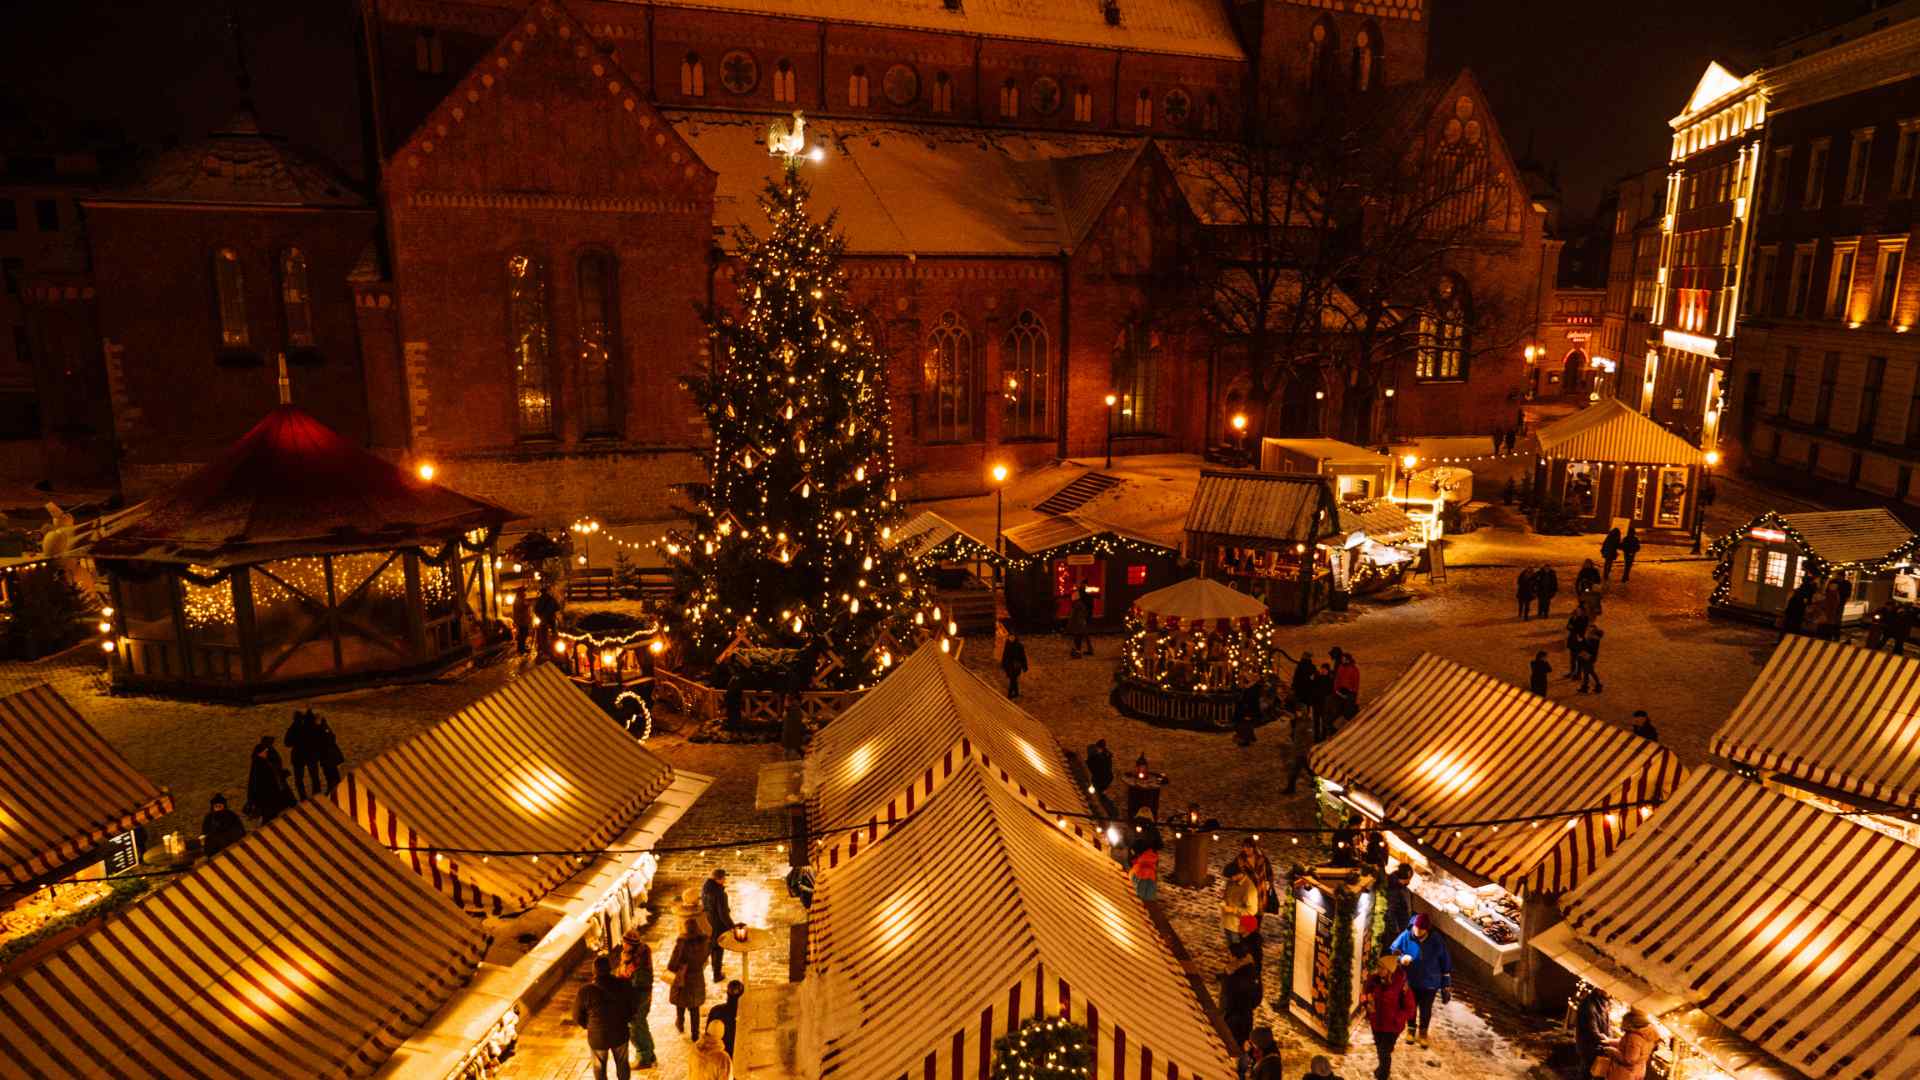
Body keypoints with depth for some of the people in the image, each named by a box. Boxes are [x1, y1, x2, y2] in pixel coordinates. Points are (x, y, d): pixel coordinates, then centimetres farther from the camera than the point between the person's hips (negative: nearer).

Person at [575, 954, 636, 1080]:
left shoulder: (585, 992, -24)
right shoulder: (624, 986, -17)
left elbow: (578, 1017, -9)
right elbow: (632, 1009, -3)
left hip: (597, 1037, -1)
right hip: (620, 1034, 1)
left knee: (599, 1067, 25)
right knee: (622, 1064, 26)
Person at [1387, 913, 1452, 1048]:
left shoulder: (1437, 941, -16)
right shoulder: (1405, 937, -18)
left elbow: (1445, 961, -3)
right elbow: (1391, 952, -7)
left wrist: (1447, 984, 2)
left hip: (1430, 983, 0)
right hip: (1410, 981, 0)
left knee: (1426, 1009, 17)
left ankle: (1422, 1033, 43)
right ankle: (1411, 1030, 46)